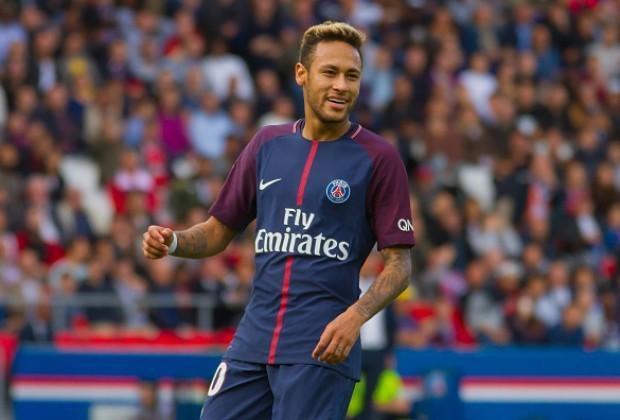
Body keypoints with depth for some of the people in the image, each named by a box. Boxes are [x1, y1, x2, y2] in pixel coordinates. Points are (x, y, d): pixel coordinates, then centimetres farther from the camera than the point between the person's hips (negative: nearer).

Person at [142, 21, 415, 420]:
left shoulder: (380, 158, -2)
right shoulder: (268, 144, 11)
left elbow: (399, 264, -4)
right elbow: (219, 231, 19)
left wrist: (355, 317, -21)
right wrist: (172, 242, -3)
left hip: (322, 347, -5)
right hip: (253, 341, 5)